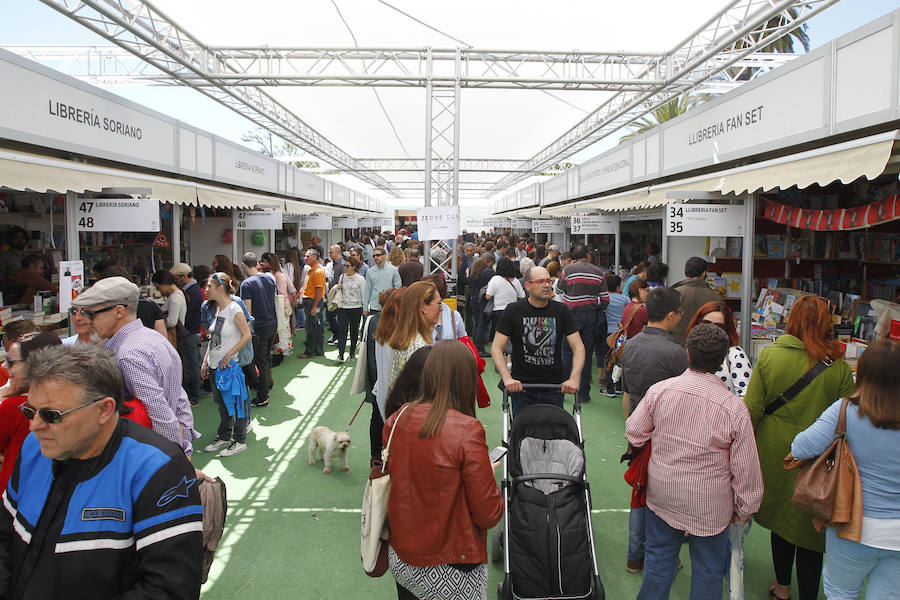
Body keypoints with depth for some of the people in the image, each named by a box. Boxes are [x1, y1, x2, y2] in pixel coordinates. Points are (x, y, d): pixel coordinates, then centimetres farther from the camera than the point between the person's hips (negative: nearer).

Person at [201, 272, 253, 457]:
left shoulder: (234, 310, -15)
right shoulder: (217, 309, 10)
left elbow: (247, 336, -18)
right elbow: (213, 339, 16)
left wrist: (228, 355, -18)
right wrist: (205, 361, 12)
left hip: (229, 365, -8)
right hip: (215, 365, 8)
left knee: (235, 402, 2)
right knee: (221, 402, 18)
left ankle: (240, 440, 13)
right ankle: (224, 436, 32)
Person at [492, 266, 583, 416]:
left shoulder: (561, 311, 3)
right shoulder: (514, 311, -2)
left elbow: (578, 347, 0)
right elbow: (496, 348, -5)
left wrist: (574, 378, -16)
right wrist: (507, 378, -20)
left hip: (554, 388, 2)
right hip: (521, 386, -1)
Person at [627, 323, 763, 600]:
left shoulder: (660, 390, -14)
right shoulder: (734, 409, -19)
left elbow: (634, 433, -2)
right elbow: (745, 467, -10)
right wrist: (744, 508, 5)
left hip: (661, 494, 2)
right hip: (709, 504, -2)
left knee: (659, 558, 20)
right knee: (707, 569, 17)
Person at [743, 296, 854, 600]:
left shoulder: (768, 356, -12)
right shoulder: (837, 366, -13)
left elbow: (751, 409, -9)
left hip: (775, 452, 2)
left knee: (780, 517, 20)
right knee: (811, 526, 12)